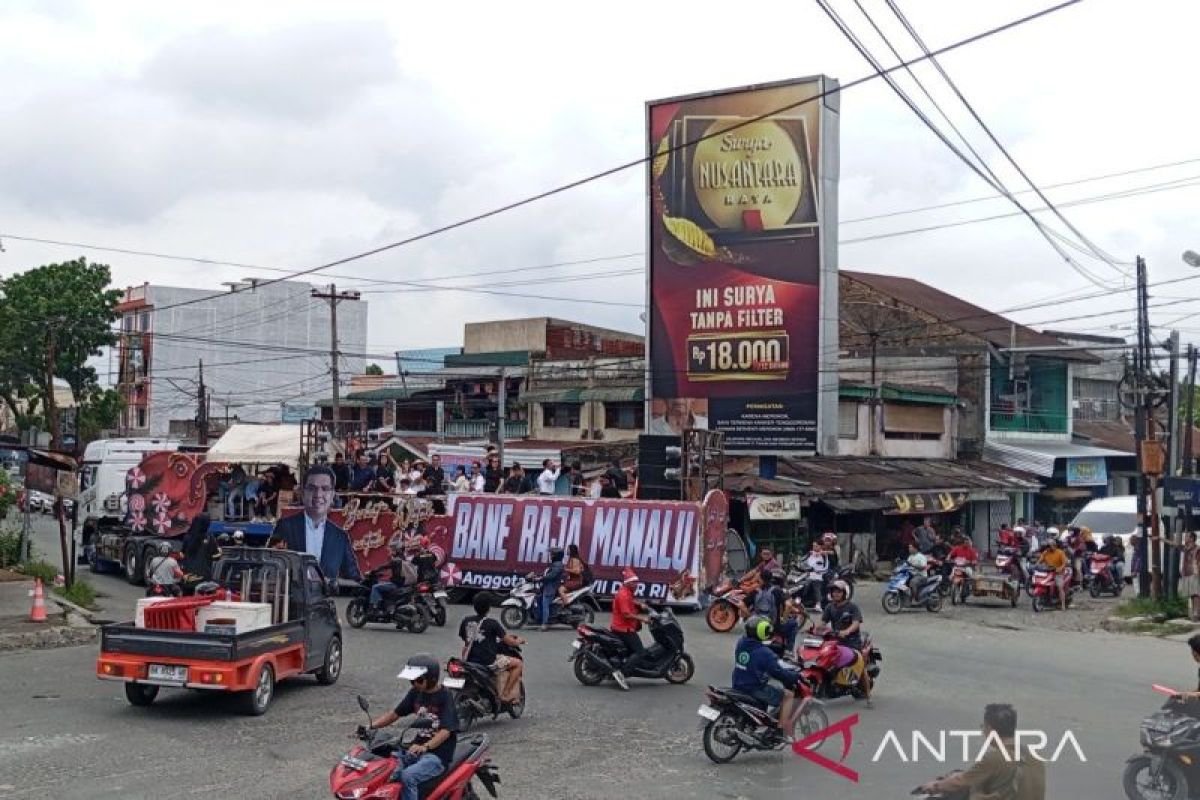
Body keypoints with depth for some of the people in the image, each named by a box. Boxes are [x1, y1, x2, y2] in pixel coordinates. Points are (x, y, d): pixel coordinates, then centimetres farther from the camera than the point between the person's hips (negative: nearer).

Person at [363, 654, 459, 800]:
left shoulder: (445, 696, -14)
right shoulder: (416, 692, 7)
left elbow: (446, 730, -25)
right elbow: (395, 713, 13)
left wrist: (425, 747, -41)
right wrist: (370, 727, -2)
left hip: (439, 754, -8)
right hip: (418, 748, 8)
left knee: (408, 775, -31)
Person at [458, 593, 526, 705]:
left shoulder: (465, 621, 3)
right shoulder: (492, 623, -11)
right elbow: (510, 642, -5)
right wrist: (519, 641, 17)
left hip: (471, 661, 6)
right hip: (489, 662, -6)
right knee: (518, 663, 8)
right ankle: (505, 695, 4)